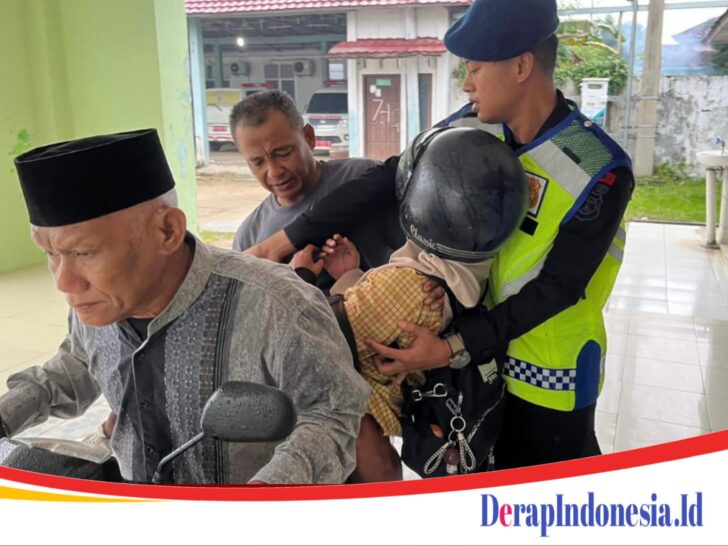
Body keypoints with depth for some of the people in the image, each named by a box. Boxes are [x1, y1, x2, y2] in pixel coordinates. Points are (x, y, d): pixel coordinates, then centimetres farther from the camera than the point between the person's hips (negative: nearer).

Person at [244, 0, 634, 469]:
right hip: (488, 353, 5)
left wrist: (454, 347, -26)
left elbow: (558, 286, -21)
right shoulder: (474, 128, -9)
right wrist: (291, 237, -6)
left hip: (554, 372, -4)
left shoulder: (600, 170, -23)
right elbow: (387, 182, -6)